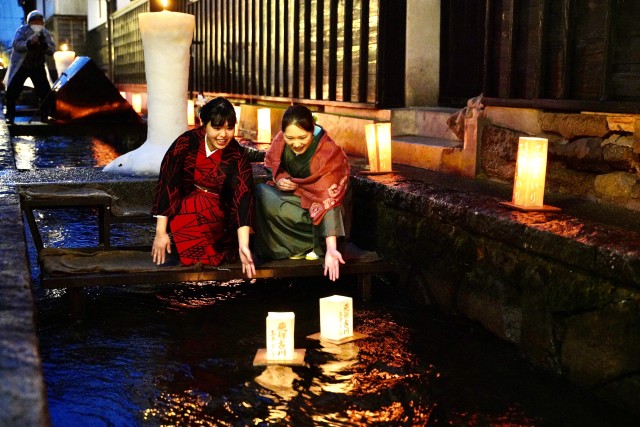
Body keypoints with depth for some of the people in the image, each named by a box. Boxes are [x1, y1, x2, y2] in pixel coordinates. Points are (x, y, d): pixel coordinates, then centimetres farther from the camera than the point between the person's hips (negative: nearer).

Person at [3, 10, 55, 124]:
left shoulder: (46, 34, -3)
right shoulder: (22, 30, -13)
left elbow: (52, 50, -14)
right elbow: (16, 45, -28)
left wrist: (44, 44, -35)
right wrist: (29, 42, -44)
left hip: (38, 67, 2)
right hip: (20, 66, -2)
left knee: (45, 91, -6)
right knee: (12, 90, -8)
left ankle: (45, 115, 7)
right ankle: (10, 115, 5)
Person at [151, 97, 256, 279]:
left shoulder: (237, 157, -14)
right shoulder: (187, 142, -15)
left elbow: (243, 199, -23)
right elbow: (166, 182, -16)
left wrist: (243, 246, -35)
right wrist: (160, 232, -20)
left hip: (218, 219, 0)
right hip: (181, 211, 0)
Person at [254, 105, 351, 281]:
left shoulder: (328, 153, -30)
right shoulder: (281, 140, -13)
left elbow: (329, 201, -37)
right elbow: (270, 163, 9)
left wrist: (331, 249, -45)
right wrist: (278, 178, -16)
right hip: (292, 193, 6)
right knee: (260, 193, -20)